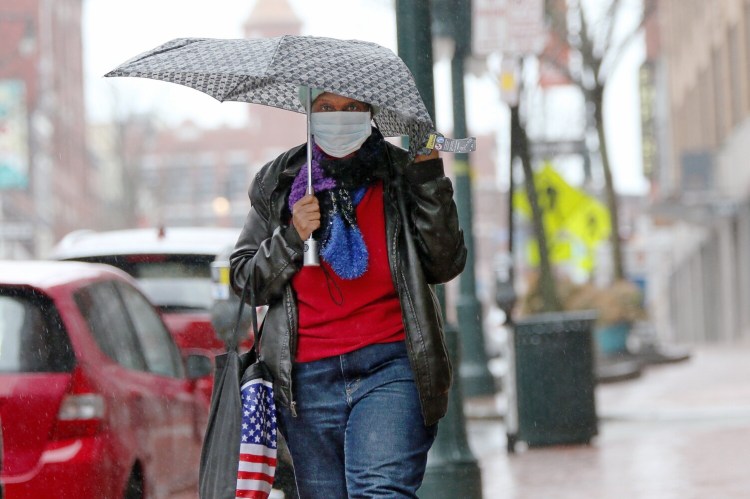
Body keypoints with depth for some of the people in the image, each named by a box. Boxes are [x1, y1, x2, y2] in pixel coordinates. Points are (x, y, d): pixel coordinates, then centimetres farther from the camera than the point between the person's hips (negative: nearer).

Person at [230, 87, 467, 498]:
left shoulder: (400, 174, 6)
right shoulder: (277, 183, 11)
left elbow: (445, 266, -1)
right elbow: (243, 280, 11)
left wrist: (429, 174, -7)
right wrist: (292, 237, -6)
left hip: (389, 365, -3)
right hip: (307, 377, 3)